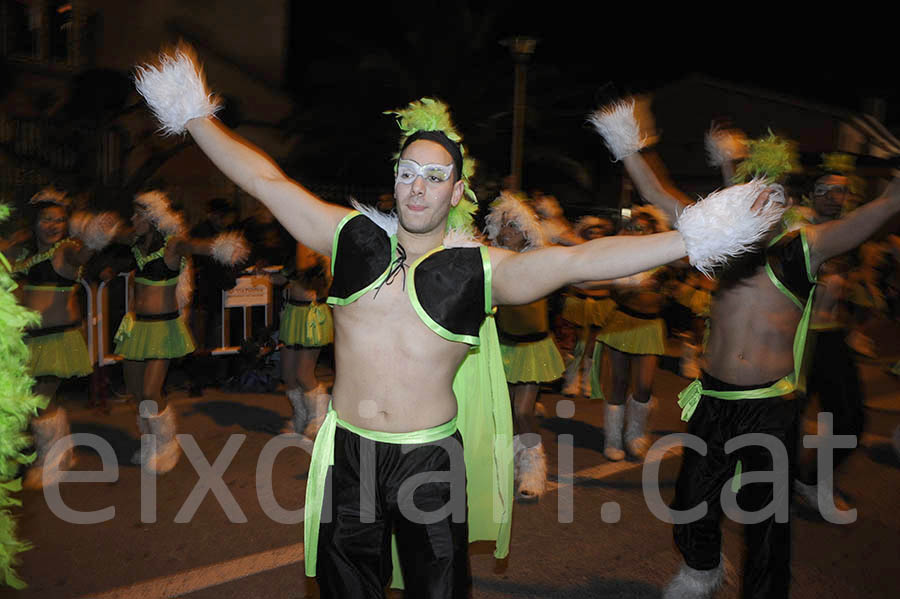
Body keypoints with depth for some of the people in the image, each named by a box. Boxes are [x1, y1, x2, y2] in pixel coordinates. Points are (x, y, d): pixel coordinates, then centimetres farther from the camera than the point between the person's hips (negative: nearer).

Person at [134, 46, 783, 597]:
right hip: (348, 451, 3)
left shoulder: (481, 268, -7)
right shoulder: (353, 237, 0)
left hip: (430, 457, -2)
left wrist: (691, 239, -24)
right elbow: (267, 180, 4)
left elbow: (576, 259, -16)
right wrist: (194, 117, 7)